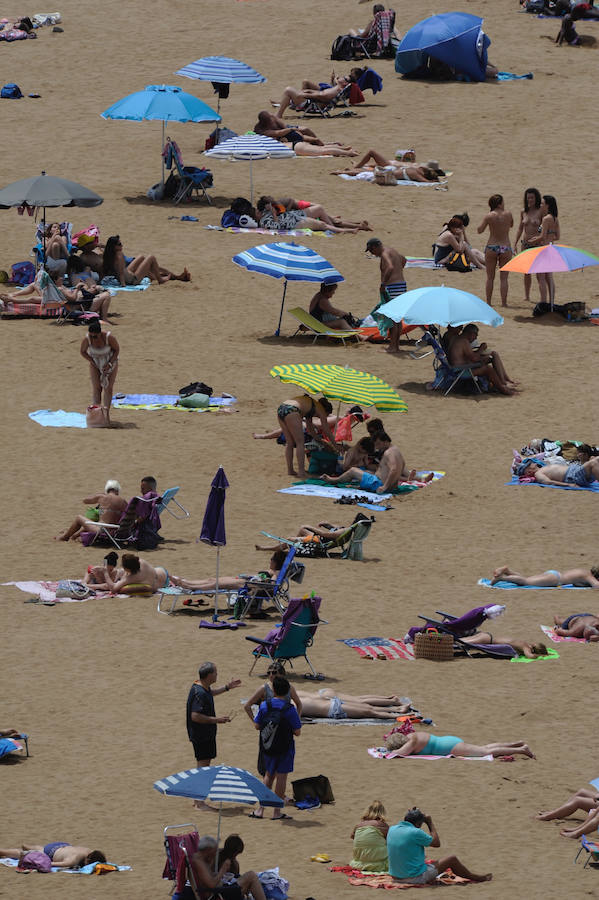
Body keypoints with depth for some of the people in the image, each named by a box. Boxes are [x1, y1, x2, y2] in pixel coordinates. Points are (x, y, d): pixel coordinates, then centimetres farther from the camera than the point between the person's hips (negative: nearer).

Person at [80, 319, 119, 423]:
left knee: (108, 387, -11)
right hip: (95, 363, 1)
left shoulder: (109, 338, -30)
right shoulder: (87, 339, -25)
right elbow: (82, 352, -7)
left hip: (111, 361, -1)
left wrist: (109, 364, -19)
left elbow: (117, 349, -12)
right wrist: (92, 362, -14)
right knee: (96, 387, -10)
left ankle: (106, 412, -11)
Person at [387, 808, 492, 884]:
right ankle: (477, 878, 30)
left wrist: (409, 815, 16)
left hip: (396, 876, 7)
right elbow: (437, 843, -6)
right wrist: (430, 823, 1)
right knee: (452, 860, 9)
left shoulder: (392, 830, -1)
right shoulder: (415, 833, -22)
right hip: (416, 877, -7)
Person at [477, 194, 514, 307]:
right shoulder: (508, 214, -4)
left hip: (491, 248, 0)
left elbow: (479, 230, -2)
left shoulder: (489, 216, -8)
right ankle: (504, 302, 3)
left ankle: (489, 301, 11)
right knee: (503, 278, 5)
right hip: (505, 247, 0)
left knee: (490, 277, 10)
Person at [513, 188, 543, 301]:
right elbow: (520, 229, 16)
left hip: (537, 244, -5)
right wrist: (515, 243, 11)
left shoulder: (540, 212, -6)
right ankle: (526, 296, 18)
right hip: (525, 244, 5)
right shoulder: (523, 212, 8)